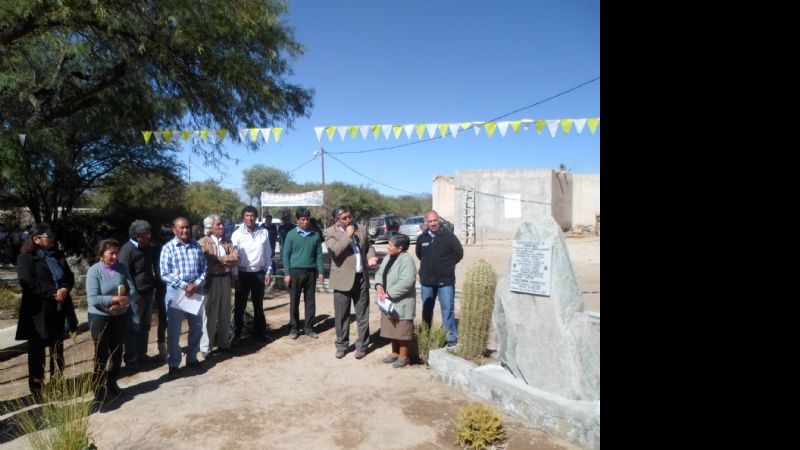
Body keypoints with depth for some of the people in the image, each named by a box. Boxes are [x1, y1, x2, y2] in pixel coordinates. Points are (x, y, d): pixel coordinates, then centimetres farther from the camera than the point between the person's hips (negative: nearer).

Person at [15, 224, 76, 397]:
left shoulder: (58, 256, 11)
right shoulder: (26, 258, -6)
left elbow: (70, 277, 8)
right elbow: (27, 282, -17)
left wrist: (65, 289, -13)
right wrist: (52, 293, -22)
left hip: (59, 309, 5)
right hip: (38, 311, -5)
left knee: (57, 348, 14)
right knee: (37, 349, 6)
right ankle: (36, 386, 17)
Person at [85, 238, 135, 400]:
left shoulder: (122, 268, -3)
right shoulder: (94, 271, -15)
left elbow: (132, 290, -5)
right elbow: (93, 299, -21)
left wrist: (124, 302, -23)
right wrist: (114, 299, -28)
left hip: (120, 316, 4)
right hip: (100, 318, -4)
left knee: (117, 351, 15)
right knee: (102, 354, 2)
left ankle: (112, 384, 32)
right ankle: (99, 389, 14)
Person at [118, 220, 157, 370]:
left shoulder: (147, 248, 9)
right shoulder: (127, 250, -15)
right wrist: (134, 295, -18)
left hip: (148, 293, 8)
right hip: (136, 295, -8)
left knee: (145, 326, 16)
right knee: (133, 328, 0)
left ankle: (141, 354, 28)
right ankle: (130, 360, 10)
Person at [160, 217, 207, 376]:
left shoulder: (197, 246, 4)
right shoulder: (168, 248, -7)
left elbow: (204, 268, 3)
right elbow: (165, 274, -12)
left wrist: (196, 284, -13)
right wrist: (185, 285, -18)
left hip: (196, 291, 4)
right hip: (176, 292, -4)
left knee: (197, 327, 13)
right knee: (174, 330, 4)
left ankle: (192, 358, 30)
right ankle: (173, 364, 16)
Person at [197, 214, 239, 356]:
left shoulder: (227, 242, 12)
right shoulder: (203, 242, -2)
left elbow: (235, 258, -1)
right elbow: (207, 260, -16)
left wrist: (220, 259, -12)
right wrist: (227, 259, -11)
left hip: (226, 279, 5)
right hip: (211, 280, -5)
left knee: (225, 312, 12)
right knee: (209, 313, 0)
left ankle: (224, 343, 24)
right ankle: (206, 347, 10)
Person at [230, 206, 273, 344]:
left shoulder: (264, 233, 0)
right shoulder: (237, 234, -7)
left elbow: (267, 254, 6)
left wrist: (268, 271, 3)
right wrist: (234, 276, -9)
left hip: (259, 273, 2)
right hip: (243, 274, -2)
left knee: (258, 305, 15)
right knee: (239, 306, 5)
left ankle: (259, 331, 27)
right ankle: (237, 334, 17)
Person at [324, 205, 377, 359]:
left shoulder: (361, 229, 7)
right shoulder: (330, 232, -6)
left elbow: (368, 246, 20)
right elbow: (333, 252, -21)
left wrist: (371, 256, -1)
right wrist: (347, 236, -20)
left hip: (361, 278, 4)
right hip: (343, 279, -3)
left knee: (362, 315, 10)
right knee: (341, 316, 7)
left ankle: (362, 345, 22)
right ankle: (342, 345, 24)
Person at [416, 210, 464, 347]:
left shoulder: (448, 236, -9)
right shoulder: (422, 238, 3)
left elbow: (459, 253, -2)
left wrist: (447, 264, 5)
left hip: (445, 281, -4)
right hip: (427, 281, 4)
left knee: (448, 310, -2)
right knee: (426, 310, 14)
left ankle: (451, 338, 8)